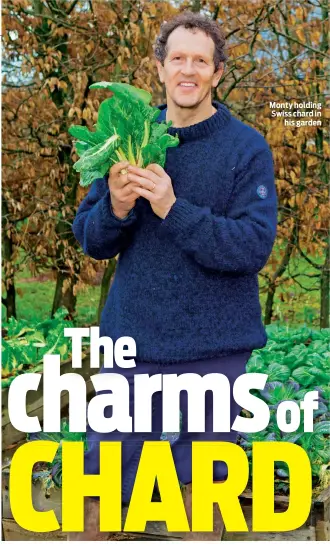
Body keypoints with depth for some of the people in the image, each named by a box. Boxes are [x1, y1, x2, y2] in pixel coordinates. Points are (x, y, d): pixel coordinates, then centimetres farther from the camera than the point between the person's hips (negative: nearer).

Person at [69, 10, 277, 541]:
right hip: (132, 339, 2)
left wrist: (174, 209, -26)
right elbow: (89, 238, 5)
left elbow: (254, 246, -15)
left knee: (202, 484, 11)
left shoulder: (247, 148, -5)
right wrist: (115, 209, -17)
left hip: (214, 348, -2)